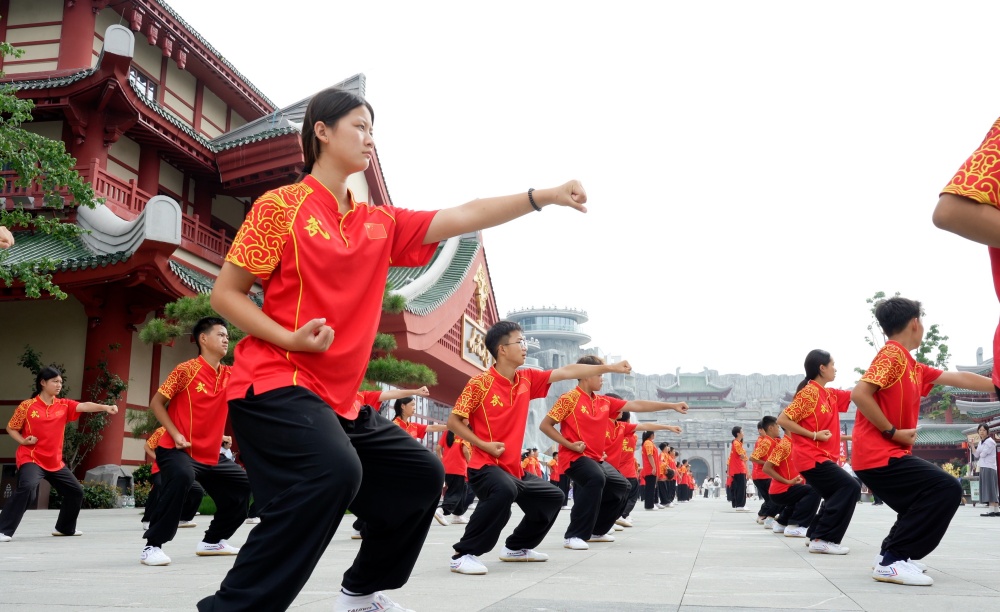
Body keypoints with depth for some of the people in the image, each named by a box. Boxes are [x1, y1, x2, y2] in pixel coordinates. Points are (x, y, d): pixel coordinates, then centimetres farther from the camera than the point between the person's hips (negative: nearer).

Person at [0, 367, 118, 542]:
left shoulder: (64, 405, 4)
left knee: (76, 491, 12)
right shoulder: (27, 406, -5)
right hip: (31, 459, -6)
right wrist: (23, 441, -16)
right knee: (26, 488, -32)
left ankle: (65, 528, 32)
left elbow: (85, 406, -12)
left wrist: (105, 407, -30)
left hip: (55, 462, 6)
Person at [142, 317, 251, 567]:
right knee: (182, 477, -37)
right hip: (176, 450, -7)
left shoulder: (230, 376, 6)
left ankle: (213, 541, 24)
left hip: (210, 455, 7)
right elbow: (156, 403, -8)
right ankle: (152, 546, -25)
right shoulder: (187, 369, -11)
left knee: (244, 485, 9)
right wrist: (175, 435, -19)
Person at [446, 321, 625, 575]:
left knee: (552, 497, 19)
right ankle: (464, 555, -28)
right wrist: (484, 445, -18)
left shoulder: (527, 379, 5)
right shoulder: (480, 383, -13)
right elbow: (453, 422, -9)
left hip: (513, 469, 8)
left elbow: (568, 371, 6)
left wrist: (610, 367, 4)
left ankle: (517, 547, 33)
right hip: (485, 466, -8)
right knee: (504, 491, -38)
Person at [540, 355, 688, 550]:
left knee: (620, 485, 17)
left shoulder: (604, 402, 10)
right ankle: (574, 535, -30)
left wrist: (671, 406, 11)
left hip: (597, 459, 9)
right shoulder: (569, 398, -10)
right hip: (576, 457, -9)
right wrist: (569, 444, -17)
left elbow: (636, 405, 12)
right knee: (596, 478, -35)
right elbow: (544, 425, -9)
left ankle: (597, 531, 29)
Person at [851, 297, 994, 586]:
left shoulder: (912, 366, 16)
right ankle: (892, 561, -13)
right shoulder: (892, 354, -11)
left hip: (886, 454, 10)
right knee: (947, 489, -14)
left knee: (929, 500, 20)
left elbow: (960, 378, 23)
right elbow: (859, 394, -22)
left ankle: (892, 555, 19)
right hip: (879, 455, -10)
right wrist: (893, 432, -18)